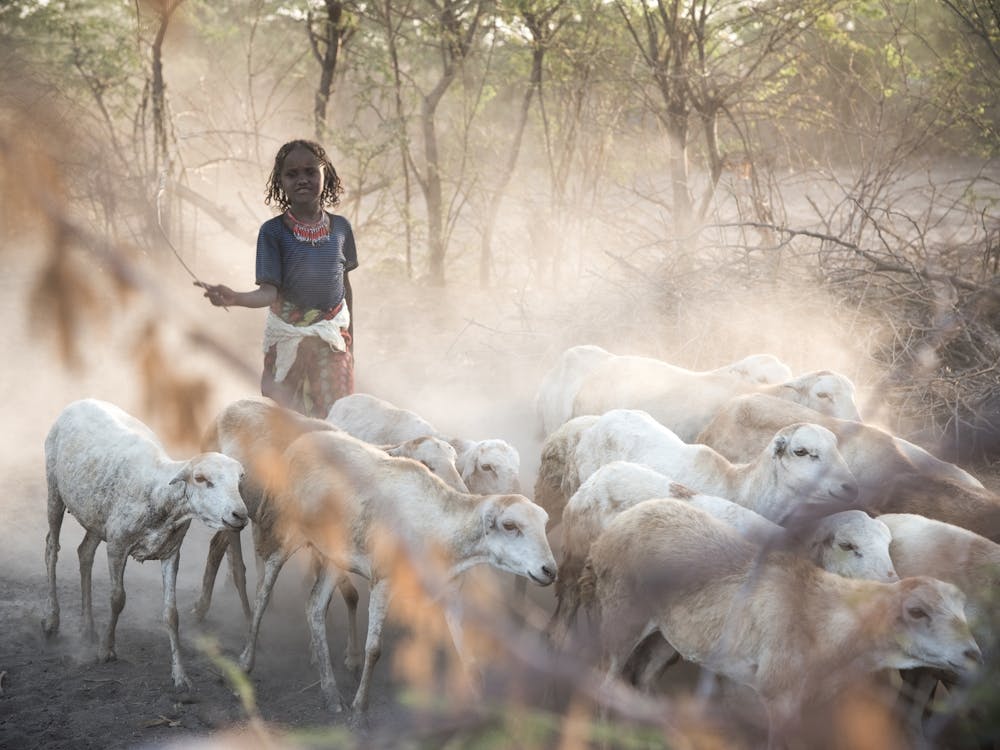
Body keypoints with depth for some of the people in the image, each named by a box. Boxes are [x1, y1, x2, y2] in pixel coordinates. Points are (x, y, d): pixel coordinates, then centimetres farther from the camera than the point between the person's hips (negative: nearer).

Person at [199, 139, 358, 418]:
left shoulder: (340, 227, 0)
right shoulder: (273, 231, -9)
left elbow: (345, 285, 9)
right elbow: (269, 291, -14)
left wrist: (351, 341, 15)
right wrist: (234, 298, -35)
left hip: (333, 335, 2)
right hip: (287, 337, -2)